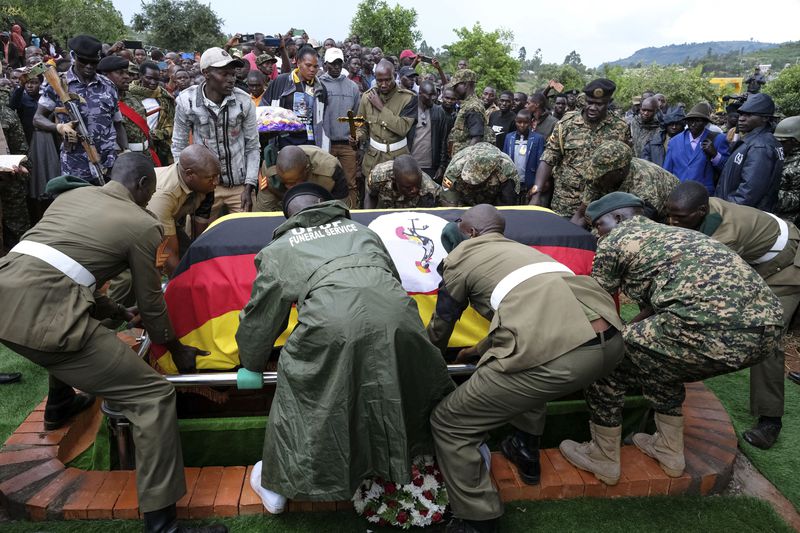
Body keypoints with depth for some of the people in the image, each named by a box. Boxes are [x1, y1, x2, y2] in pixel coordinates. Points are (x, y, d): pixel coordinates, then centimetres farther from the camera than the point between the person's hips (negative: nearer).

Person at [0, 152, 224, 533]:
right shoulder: (142, 224, 4)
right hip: (41, 317, -8)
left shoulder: (71, 195, 23)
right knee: (154, 396, -3)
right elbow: (151, 304, 10)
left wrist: (114, 312, 43)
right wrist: (177, 350, 27)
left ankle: (60, 407, 61)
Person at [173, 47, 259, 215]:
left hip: (240, 184, 0)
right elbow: (179, 145, 2)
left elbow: (253, 146, -2)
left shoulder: (244, 101, -8)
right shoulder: (186, 101, -9)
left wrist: (249, 186, -8)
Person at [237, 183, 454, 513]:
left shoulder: (279, 249, 24)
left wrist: (251, 365, 46)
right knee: (421, 383, 27)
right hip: (396, 317, 3)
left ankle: (276, 486, 41)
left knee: (300, 404, 20)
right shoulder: (363, 231, 31)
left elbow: (261, 317, 28)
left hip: (332, 328, -3)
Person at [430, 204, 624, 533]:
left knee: (448, 424, 9)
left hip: (557, 356, -8)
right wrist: (479, 350, 60)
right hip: (612, 341, 8)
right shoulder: (519, 248, 34)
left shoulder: (460, 256, 16)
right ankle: (527, 451, 46)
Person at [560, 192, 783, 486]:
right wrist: (625, 330, 48)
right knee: (659, 360, 31)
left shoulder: (613, 242, 8)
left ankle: (603, 459, 23)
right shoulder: (672, 233, 31)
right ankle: (670, 451, 40)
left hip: (712, 328, -9)